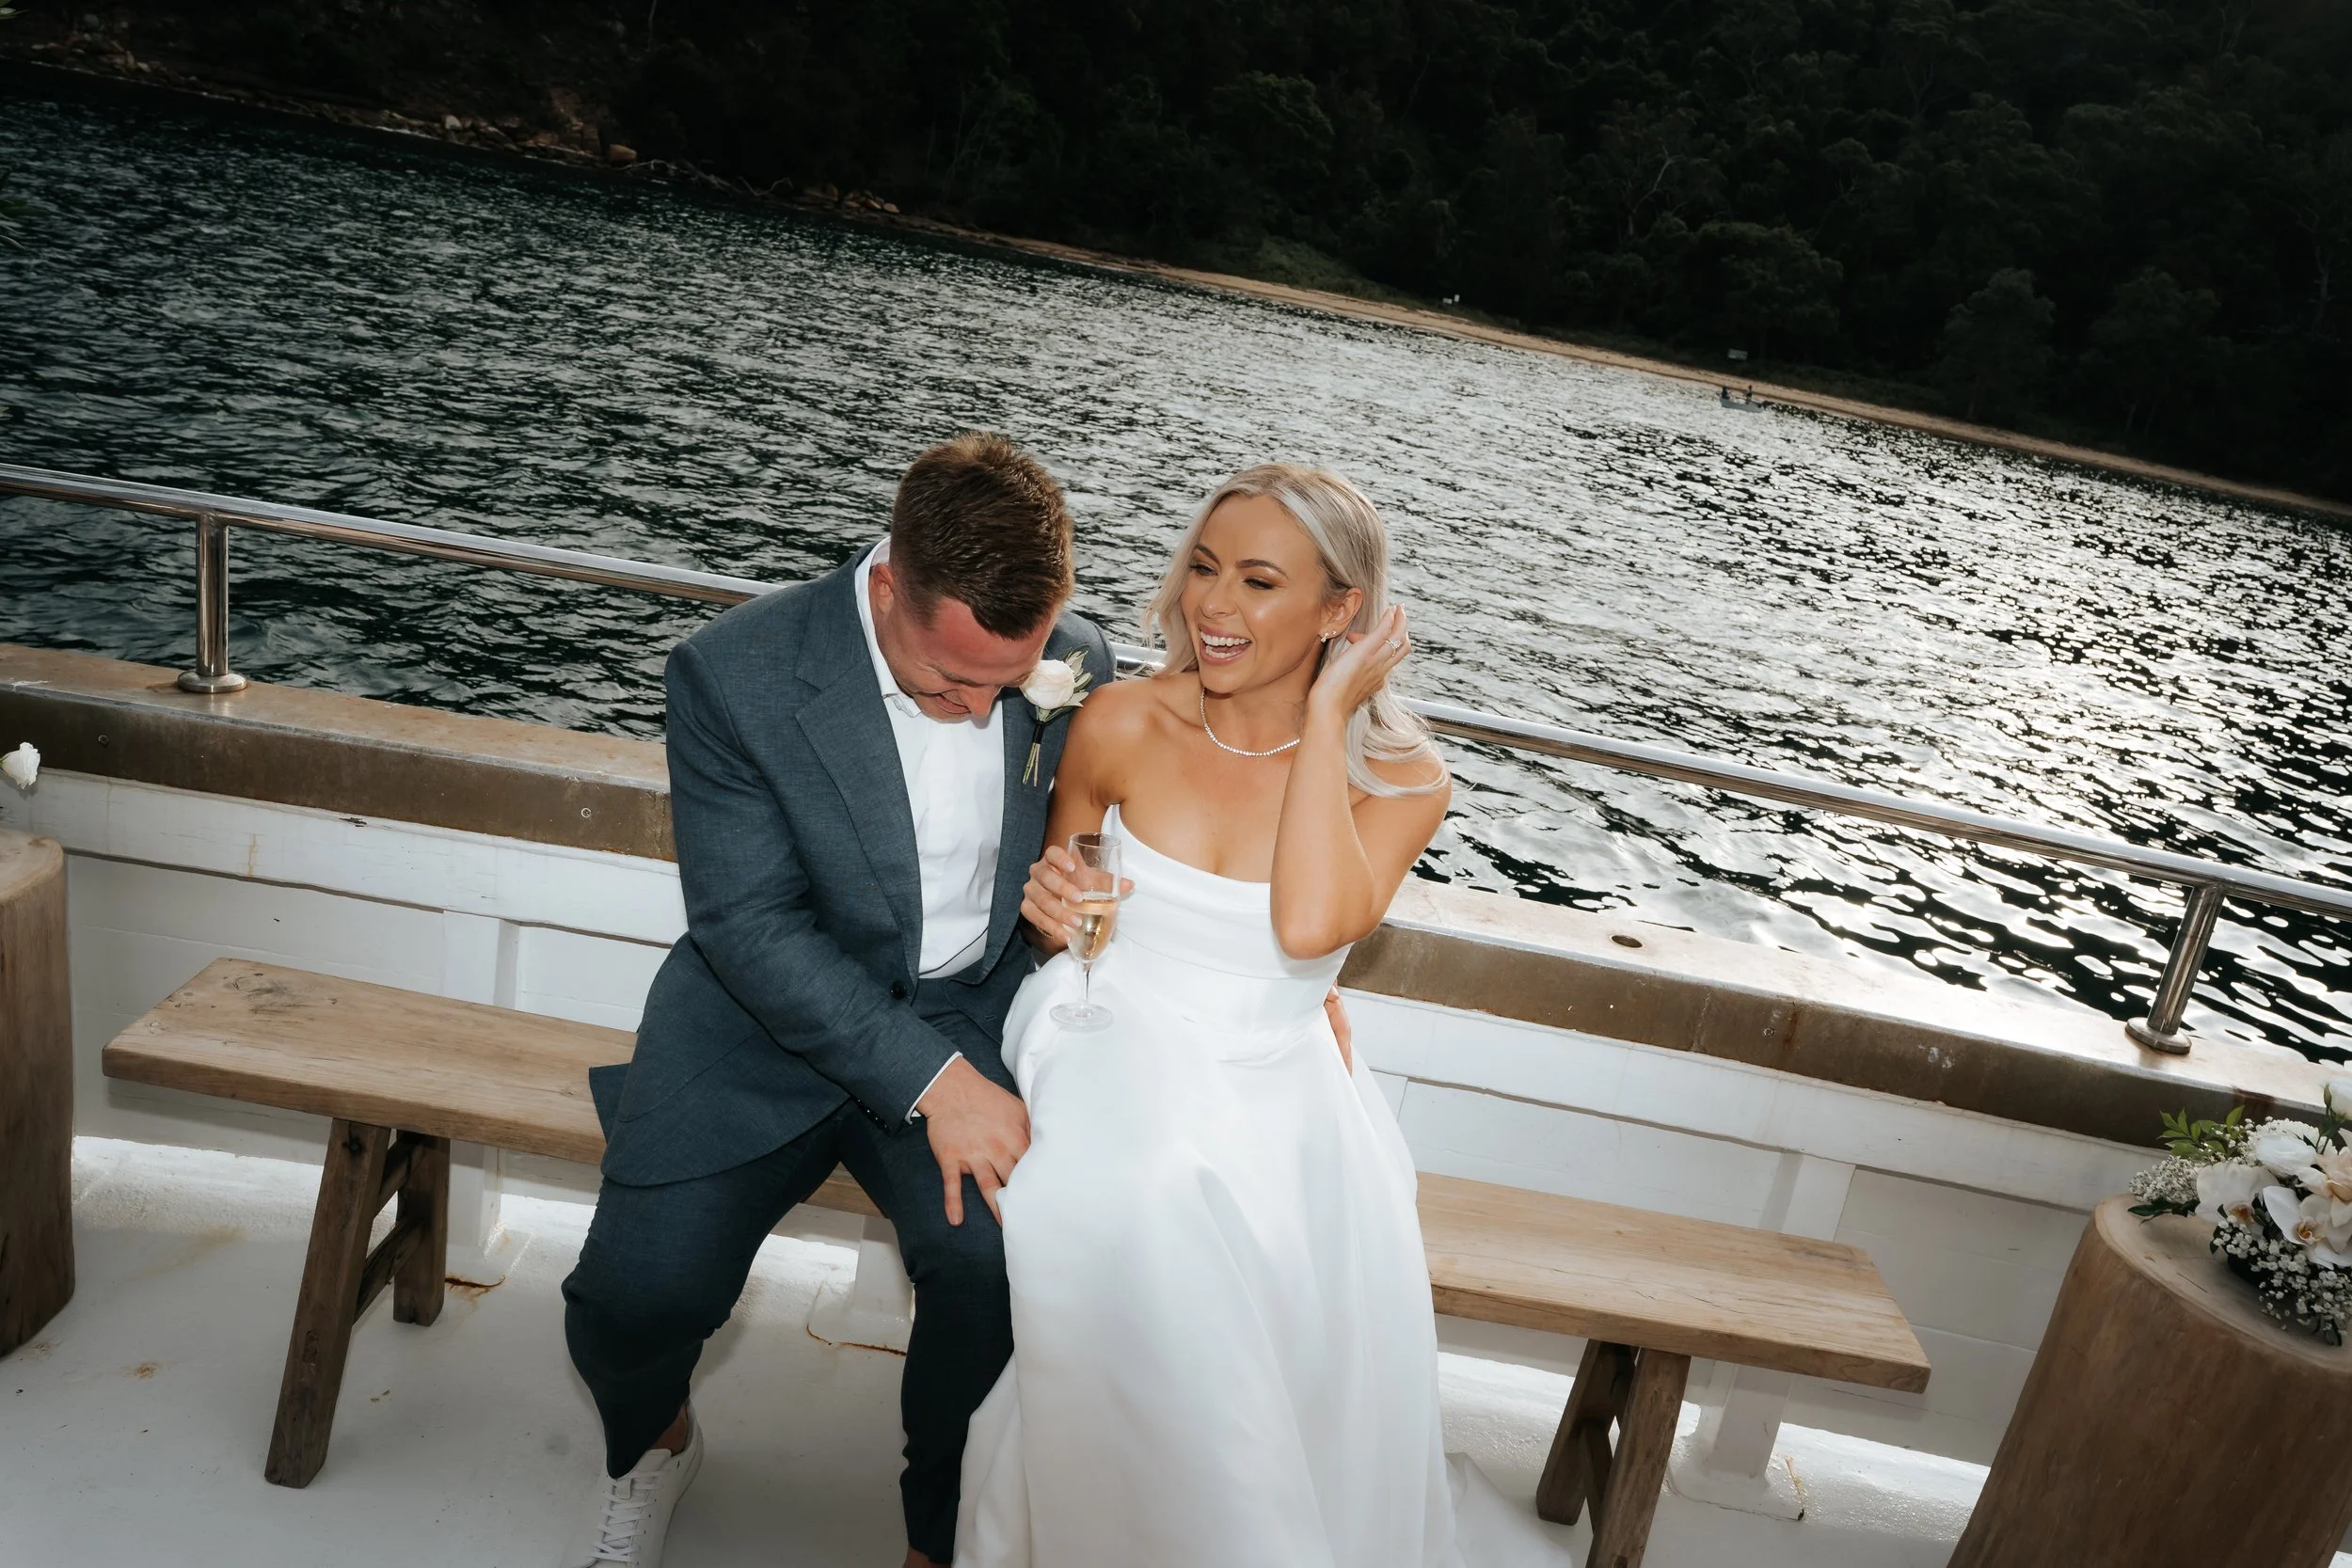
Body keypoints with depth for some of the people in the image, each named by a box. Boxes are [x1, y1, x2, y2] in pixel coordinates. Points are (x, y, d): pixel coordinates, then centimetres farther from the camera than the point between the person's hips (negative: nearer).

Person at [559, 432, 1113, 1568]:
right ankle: (651, 1445, 25)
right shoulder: (734, 673, -16)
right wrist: (930, 1083, -24)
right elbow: (751, 926, -18)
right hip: (766, 1016, -1)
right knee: (634, 1294, -16)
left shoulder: (1076, 663, -6)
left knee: (1002, 1262, -25)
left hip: (974, 1016, 1)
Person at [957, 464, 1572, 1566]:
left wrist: (1324, 713, -18)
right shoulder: (1123, 724, -2)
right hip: (1104, 1092, 1)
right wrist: (1051, 907, -11)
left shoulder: (1399, 779, -5)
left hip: (1270, 1116, 0)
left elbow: (1309, 925, -26)